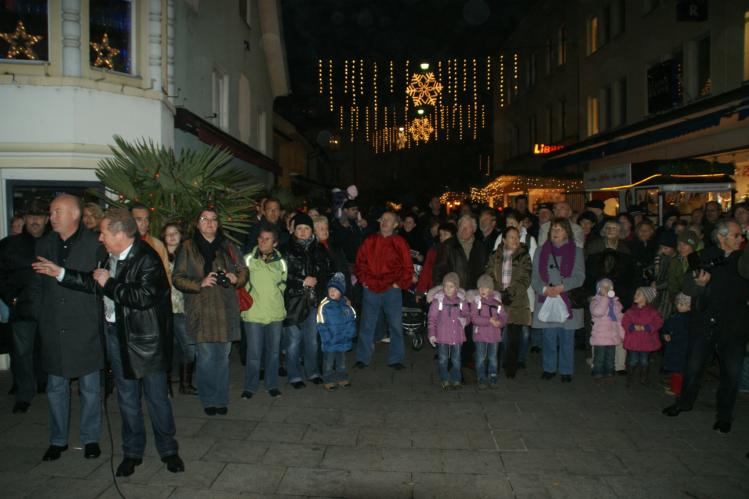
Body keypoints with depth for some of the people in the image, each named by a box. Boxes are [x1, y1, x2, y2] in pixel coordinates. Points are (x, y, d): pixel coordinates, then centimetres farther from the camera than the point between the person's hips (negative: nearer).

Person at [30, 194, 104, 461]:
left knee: (90, 388, 8)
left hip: (85, 328, -3)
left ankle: (90, 439, 23)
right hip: (53, 329, 4)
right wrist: (40, 319, 6)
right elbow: (37, 286, 11)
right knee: (55, 388, 13)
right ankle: (58, 440, 28)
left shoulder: (95, 243, -6)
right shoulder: (43, 244, 7)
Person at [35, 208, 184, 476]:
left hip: (145, 337, -7)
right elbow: (95, 283, 16)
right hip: (116, 333, 7)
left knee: (157, 397, 7)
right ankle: (132, 451, 31)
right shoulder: (110, 256, 3)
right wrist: (60, 273, 13)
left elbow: (143, 297, -29)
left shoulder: (148, 259, -20)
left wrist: (109, 283, -19)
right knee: (127, 397, 16)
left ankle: (168, 450, 25)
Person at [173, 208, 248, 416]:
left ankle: (221, 399, 19)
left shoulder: (228, 247, 12)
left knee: (223, 356, 7)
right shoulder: (187, 247, 4)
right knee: (205, 357, -2)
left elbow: (243, 271, 16)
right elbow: (177, 278, 0)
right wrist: (200, 283, -16)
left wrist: (236, 278, -6)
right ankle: (209, 400, 14)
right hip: (201, 310, -2)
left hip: (226, 309, 2)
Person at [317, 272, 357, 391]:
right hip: (330, 342, -4)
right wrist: (328, 338, -18)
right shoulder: (324, 305, -17)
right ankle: (329, 380, 24)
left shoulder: (346, 304, -1)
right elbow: (321, 325, -16)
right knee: (329, 362, 9)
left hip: (343, 340, 5)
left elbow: (352, 319, 8)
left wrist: (350, 333, -1)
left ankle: (342, 377, 35)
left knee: (341, 361, 20)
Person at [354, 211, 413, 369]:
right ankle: (362, 358, 17)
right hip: (371, 290, 1)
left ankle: (396, 359, 17)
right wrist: (364, 280, 2)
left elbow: (408, 267, 4)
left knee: (396, 325, 4)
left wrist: (400, 283, -3)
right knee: (367, 325, 7)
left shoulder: (400, 243, 3)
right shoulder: (369, 241, 7)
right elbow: (360, 262, 10)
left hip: (392, 290, -1)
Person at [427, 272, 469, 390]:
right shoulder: (438, 299, -8)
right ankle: (445, 380, 22)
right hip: (442, 335, -2)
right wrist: (432, 334, -8)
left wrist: (464, 319, -14)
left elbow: (467, 314, 9)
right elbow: (431, 317, -5)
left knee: (456, 360, 12)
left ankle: (456, 380, 26)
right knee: (443, 359, 7)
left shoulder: (461, 300, 0)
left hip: (457, 335, 2)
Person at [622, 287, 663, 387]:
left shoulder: (652, 311, -3)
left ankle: (644, 379, 26)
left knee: (644, 361, 10)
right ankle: (630, 380, 14)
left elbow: (658, 323, -8)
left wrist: (644, 328, -17)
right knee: (633, 361, 4)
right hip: (633, 341, 1)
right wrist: (634, 327, -19)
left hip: (646, 341, 0)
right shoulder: (631, 310, 1)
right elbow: (625, 322, -1)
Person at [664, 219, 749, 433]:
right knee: (694, 366, 9)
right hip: (704, 323, -1)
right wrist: (699, 283, -23)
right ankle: (685, 402, 32)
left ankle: (724, 415, 27)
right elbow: (687, 287, -3)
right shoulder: (705, 257, -2)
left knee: (731, 372, 8)